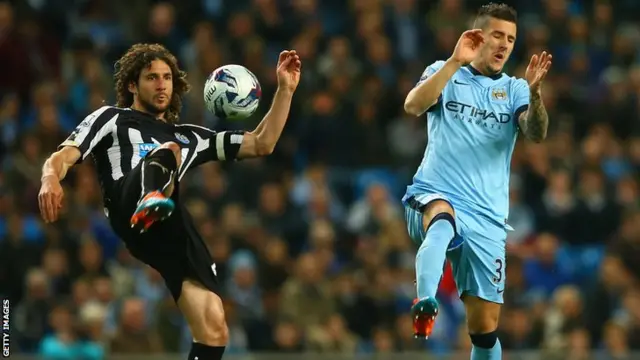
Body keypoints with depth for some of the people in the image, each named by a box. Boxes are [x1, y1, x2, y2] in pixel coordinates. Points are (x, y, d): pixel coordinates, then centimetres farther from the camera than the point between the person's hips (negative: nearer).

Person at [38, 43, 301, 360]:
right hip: (129, 207, -4)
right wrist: (51, 179, -14)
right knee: (168, 151, -33)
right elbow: (62, 158, 11)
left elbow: (261, 144, 35)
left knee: (214, 330, -11)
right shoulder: (112, 119, 26)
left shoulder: (189, 137, 38)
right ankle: (151, 202, -68)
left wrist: (285, 89, 25)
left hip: (173, 227, 4)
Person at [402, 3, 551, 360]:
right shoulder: (445, 73, 6)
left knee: (485, 327, 2)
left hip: (486, 218, 3)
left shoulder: (514, 89, 10)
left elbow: (536, 133, -9)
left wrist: (535, 92, -28)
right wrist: (455, 62, -23)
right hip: (433, 197, -3)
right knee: (442, 220, -41)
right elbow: (414, 105, -15)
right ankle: (425, 304, -62)